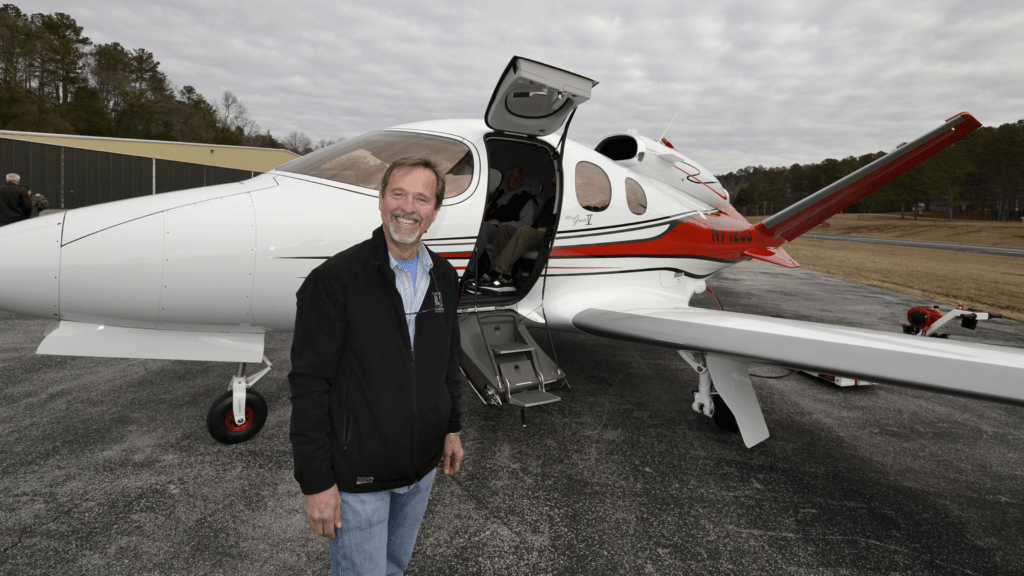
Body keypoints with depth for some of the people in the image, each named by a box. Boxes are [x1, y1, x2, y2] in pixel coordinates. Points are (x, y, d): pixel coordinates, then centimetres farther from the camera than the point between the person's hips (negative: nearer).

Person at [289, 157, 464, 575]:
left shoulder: (444, 278, 2)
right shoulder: (334, 279, -18)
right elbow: (309, 383, -17)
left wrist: (452, 427, 14)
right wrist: (316, 481, -16)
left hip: (422, 468, 6)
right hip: (357, 477, -6)